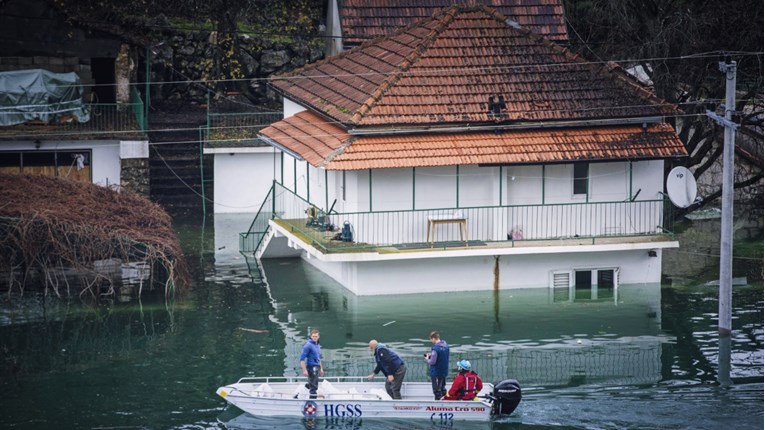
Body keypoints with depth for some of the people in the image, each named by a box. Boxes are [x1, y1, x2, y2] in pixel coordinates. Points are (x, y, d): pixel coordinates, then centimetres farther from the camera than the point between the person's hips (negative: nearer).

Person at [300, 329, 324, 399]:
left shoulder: (318, 345, 14)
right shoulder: (308, 345, -12)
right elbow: (302, 358, -15)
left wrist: (321, 369, 23)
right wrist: (304, 370, -20)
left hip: (317, 367, 8)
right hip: (311, 367, -8)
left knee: (313, 385, 14)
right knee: (314, 386, -6)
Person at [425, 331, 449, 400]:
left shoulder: (435, 348, -27)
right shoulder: (446, 345, -1)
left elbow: (432, 362, -24)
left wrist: (427, 359, -4)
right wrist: (432, 355, 7)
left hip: (436, 372, -7)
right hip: (444, 371, 7)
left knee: (437, 390, 7)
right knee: (443, 388, 21)